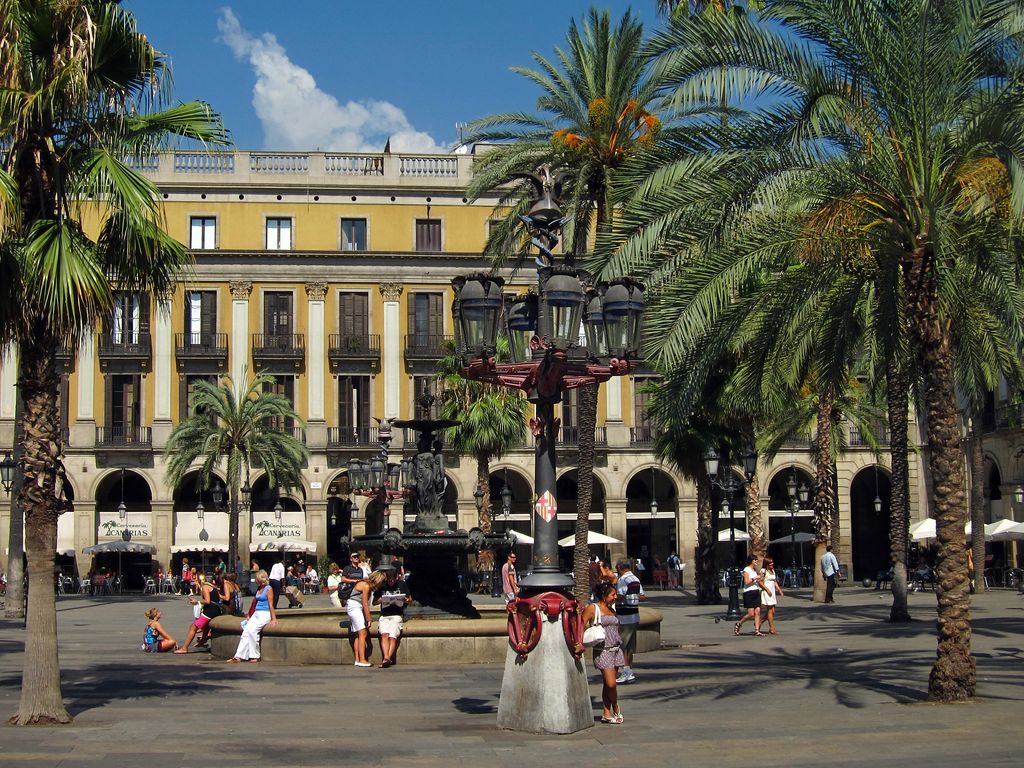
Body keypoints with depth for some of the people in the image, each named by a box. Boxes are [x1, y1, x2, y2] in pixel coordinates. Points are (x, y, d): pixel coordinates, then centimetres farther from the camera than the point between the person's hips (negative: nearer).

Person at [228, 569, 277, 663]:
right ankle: (238, 656, -20)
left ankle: (255, 656, -16)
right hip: (256, 613, 7)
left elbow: (271, 605, -12)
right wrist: (249, 615, 27)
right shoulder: (258, 589, 18)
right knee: (245, 632, -12)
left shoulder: (269, 589, -6)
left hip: (265, 614, -7)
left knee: (252, 630, -25)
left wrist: (273, 619, -17)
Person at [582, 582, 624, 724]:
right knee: (611, 683, -11)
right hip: (603, 650, -6)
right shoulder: (592, 608, -5)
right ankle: (616, 710, 9)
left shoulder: (611, 610, 15)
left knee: (608, 684, 6)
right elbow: (581, 626, -8)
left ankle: (606, 714, 12)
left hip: (616, 649, 6)